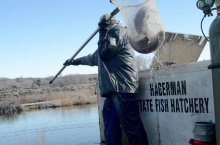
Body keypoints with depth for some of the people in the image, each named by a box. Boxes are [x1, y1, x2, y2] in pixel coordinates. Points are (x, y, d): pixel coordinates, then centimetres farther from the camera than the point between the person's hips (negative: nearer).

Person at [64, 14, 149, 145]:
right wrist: (75, 61, 50)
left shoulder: (119, 30, 5)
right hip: (112, 90, 10)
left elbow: (105, 51, -10)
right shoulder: (111, 35, 35)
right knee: (111, 131, 3)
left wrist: (103, 32, 2)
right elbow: (94, 58, 45)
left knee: (132, 127, -14)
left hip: (122, 86, -10)